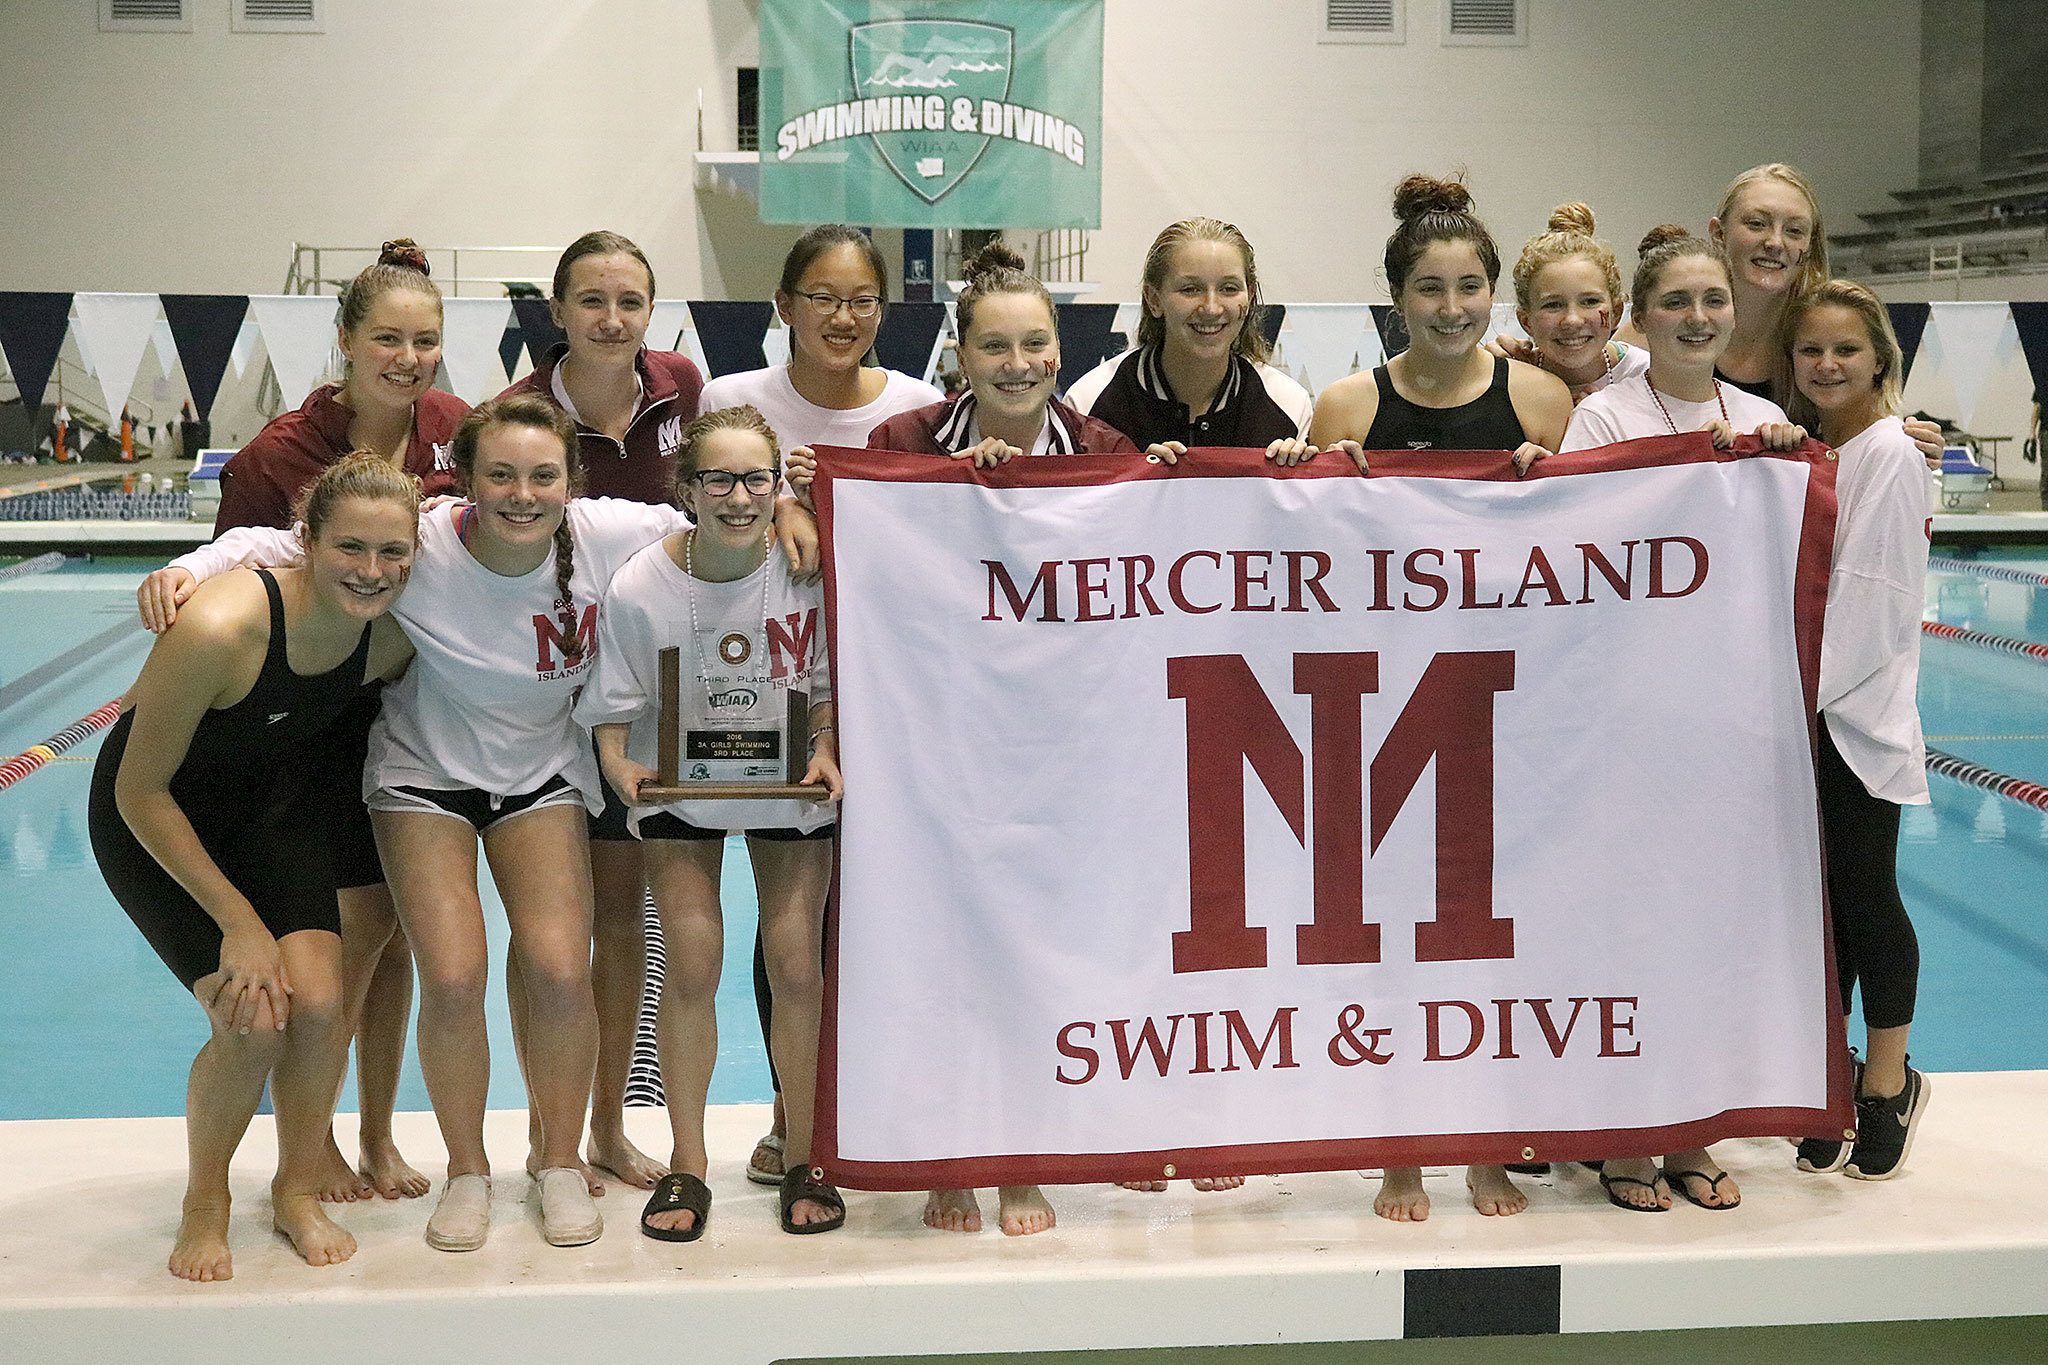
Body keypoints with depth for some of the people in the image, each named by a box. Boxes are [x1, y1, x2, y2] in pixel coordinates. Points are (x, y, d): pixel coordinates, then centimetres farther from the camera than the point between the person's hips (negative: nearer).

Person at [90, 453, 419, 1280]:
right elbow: (140, 793, -23)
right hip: (153, 823, -4)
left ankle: (299, 1190, 13)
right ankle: (204, 1203, 11)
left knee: (319, 1002, -14)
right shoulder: (220, 628, -36)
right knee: (253, 1020, -18)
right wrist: (239, 920, -20)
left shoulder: (394, 635, -19)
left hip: (275, 807, 4)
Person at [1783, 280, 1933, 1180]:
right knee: (1819, 904, 10)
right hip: (1802, 712, 6)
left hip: (1860, 718, -6)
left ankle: (1889, 1083, 16)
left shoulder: (1888, 455, -11)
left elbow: (1874, 600, -17)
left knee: (1865, 897, 1)